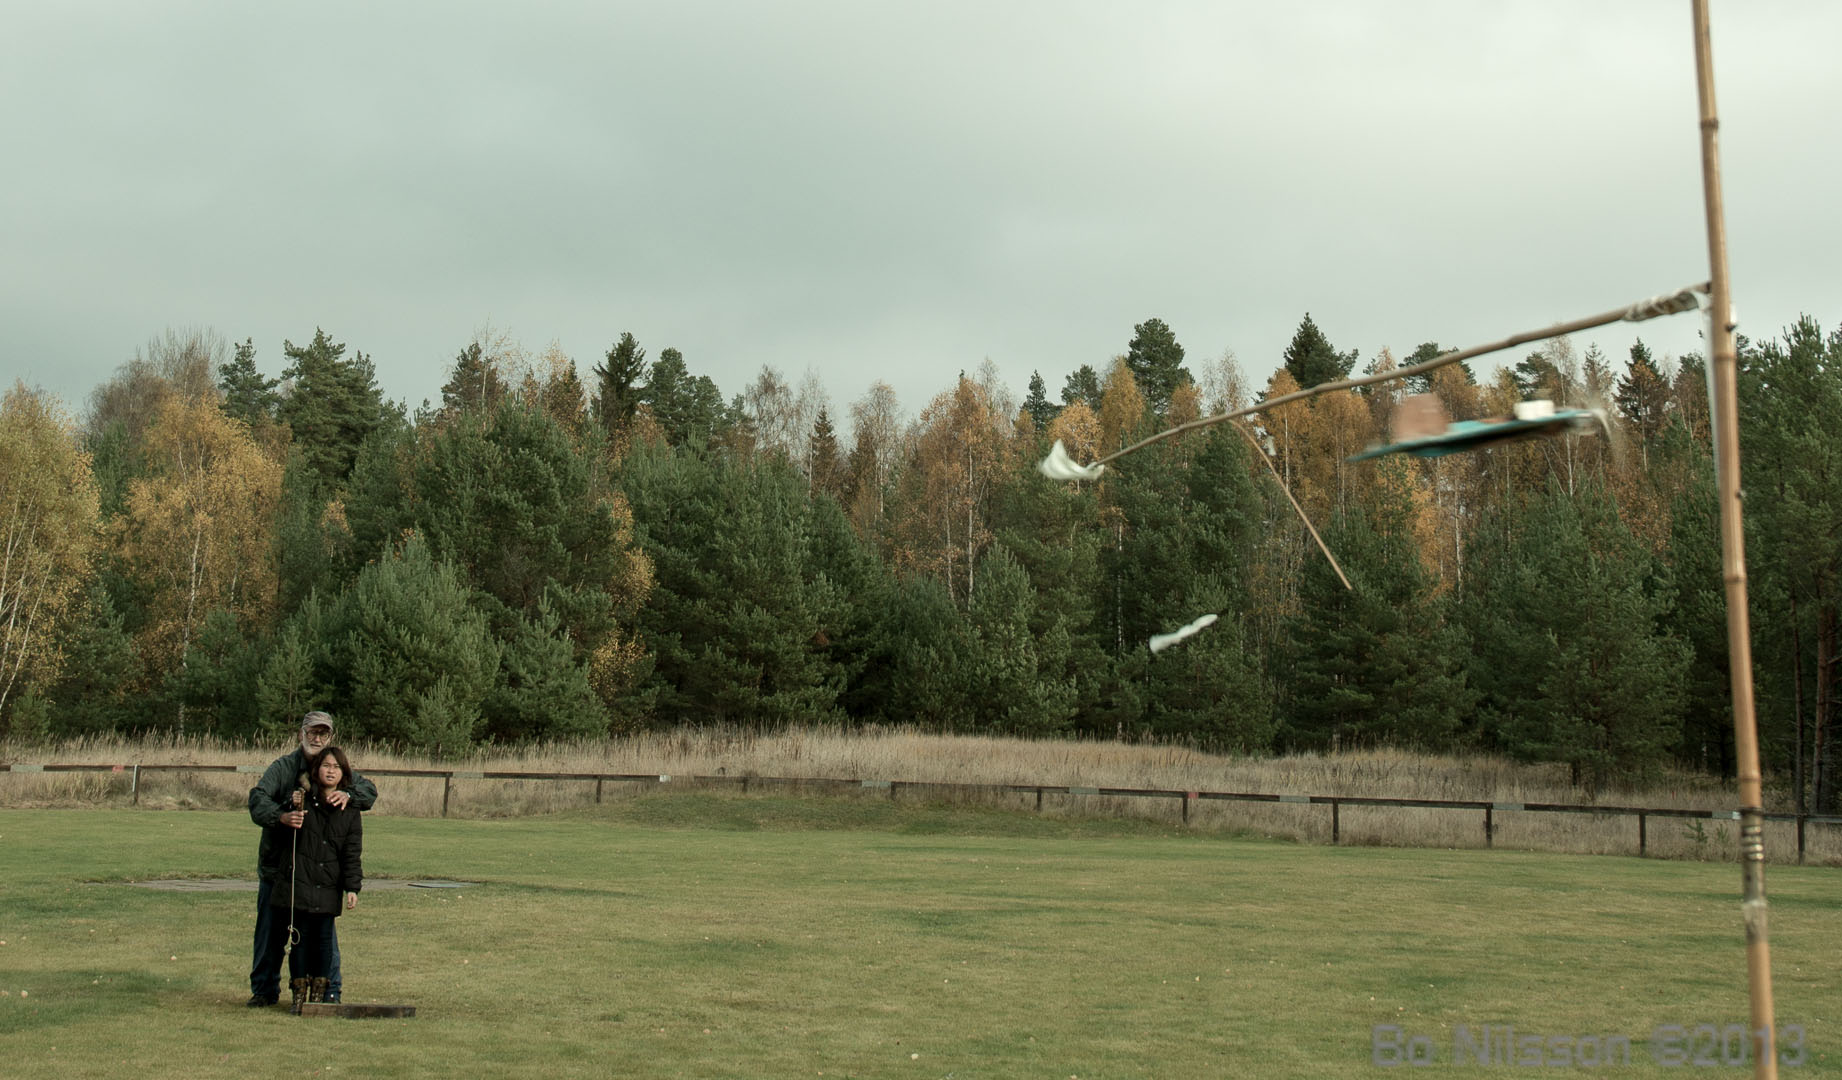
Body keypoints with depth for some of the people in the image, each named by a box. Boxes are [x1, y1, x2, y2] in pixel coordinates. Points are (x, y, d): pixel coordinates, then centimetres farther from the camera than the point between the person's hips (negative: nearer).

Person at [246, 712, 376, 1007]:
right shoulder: (282, 767, -3)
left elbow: (369, 790, -4)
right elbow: (258, 799, -17)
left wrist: (348, 794, -26)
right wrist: (281, 816, -37)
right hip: (278, 864, -1)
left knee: (324, 929, 2)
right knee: (271, 929, 6)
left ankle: (330, 991, 12)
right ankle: (263, 990, 19)